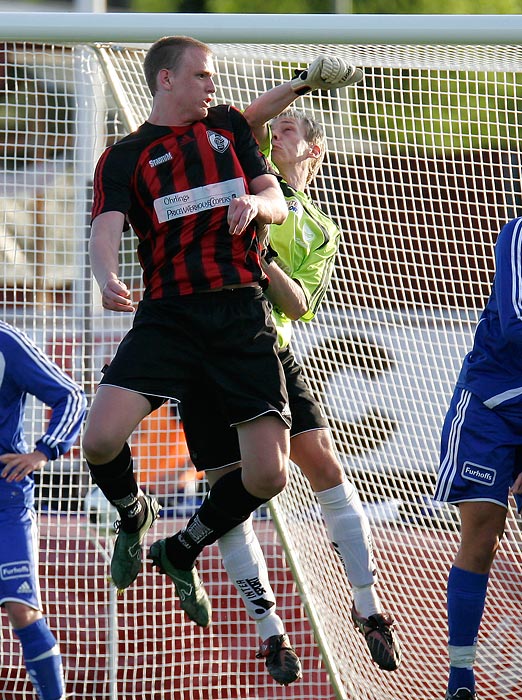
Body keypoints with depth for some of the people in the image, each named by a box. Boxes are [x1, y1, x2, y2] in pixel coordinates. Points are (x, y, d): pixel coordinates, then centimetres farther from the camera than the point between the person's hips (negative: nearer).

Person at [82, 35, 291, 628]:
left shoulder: (229, 127, 17)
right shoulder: (124, 157, 7)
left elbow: (278, 204, 13)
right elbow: (106, 226, -10)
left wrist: (255, 203, -13)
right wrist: (106, 277, -33)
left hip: (243, 314, 2)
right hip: (167, 315, -2)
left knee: (268, 474, -7)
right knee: (101, 438, -22)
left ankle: (184, 550, 22)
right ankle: (134, 516, 14)